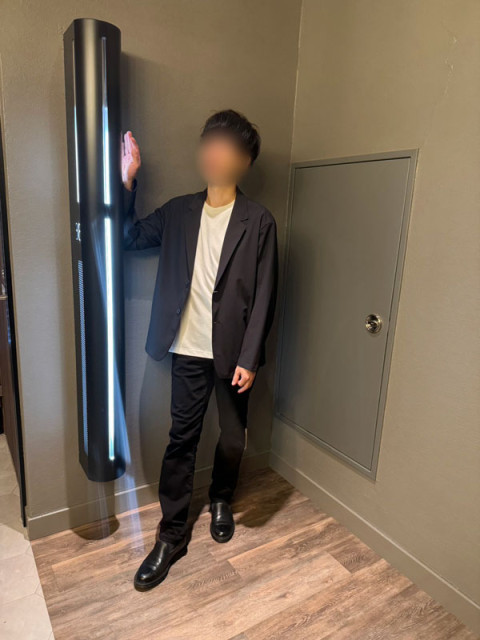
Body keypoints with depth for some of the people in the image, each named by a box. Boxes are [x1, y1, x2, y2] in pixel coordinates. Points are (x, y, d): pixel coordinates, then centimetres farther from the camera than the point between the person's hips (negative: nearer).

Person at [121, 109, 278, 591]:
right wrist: (127, 181, -4)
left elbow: (263, 296, -8)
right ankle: (172, 534, 26)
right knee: (180, 441, 9)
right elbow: (130, 237, 7)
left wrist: (249, 359, -11)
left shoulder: (258, 221, -6)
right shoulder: (179, 211, 4)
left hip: (233, 353, -1)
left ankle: (221, 500, 44)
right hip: (189, 351, 2)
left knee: (233, 439, 14)